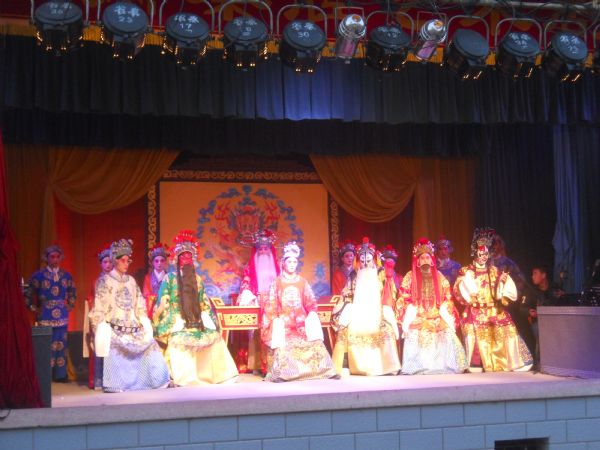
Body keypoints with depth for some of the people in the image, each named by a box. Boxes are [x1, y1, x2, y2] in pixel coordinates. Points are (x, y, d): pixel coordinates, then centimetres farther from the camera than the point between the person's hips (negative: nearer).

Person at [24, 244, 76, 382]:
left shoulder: (66, 276, 8)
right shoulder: (39, 275, -2)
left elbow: (72, 293, 22)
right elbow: (28, 294, 2)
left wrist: (69, 306, 13)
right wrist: (34, 308, -1)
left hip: (62, 316, 3)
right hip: (45, 317, -3)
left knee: (61, 344, 5)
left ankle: (60, 374, 13)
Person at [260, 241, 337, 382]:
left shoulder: (302, 282, 13)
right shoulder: (277, 282, 7)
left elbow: (310, 301, 13)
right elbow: (271, 304, 4)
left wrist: (312, 313, -3)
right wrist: (274, 319, -7)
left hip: (301, 320, 2)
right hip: (283, 321, -2)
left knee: (313, 342, -13)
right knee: (283, 345, -23)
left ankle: (323, 370, -11)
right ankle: (281, 374, -25)